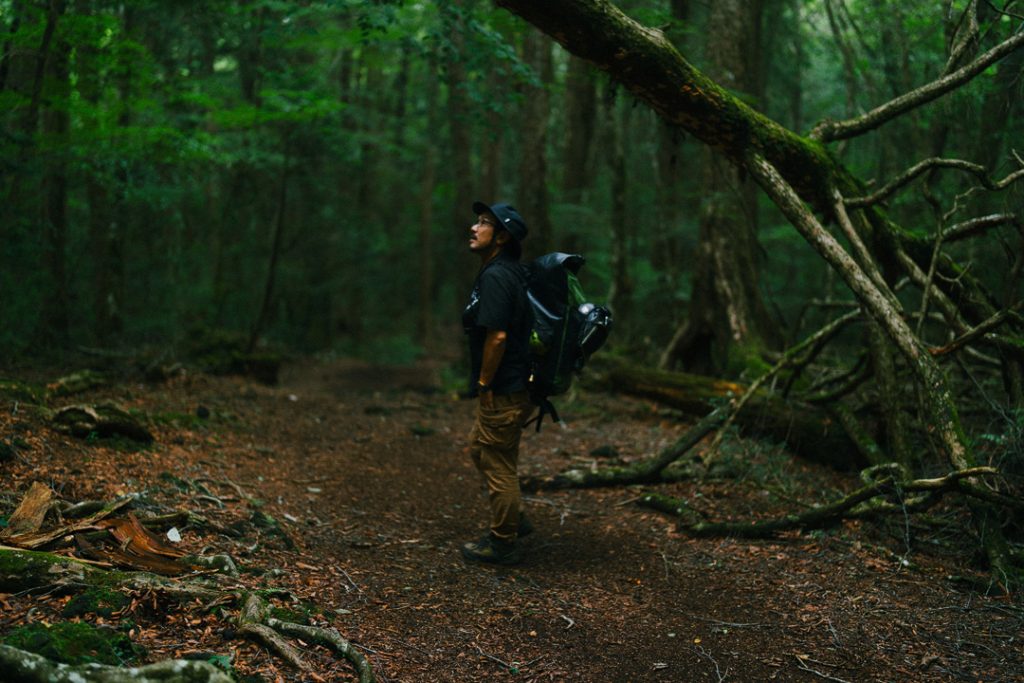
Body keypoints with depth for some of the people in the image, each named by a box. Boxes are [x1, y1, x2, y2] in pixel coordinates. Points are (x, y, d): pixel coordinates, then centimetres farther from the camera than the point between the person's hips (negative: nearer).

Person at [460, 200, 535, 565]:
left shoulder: (495, 276, -19)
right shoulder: (511, 271, 12)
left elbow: (497, 335, -26)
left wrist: (484, 384, -16)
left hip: (501, 391, -10)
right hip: (514, 385, 10)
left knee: (498, 465, 2)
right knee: (479, 448, 24)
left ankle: (503, 544, 15)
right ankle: (513, 520, 33)